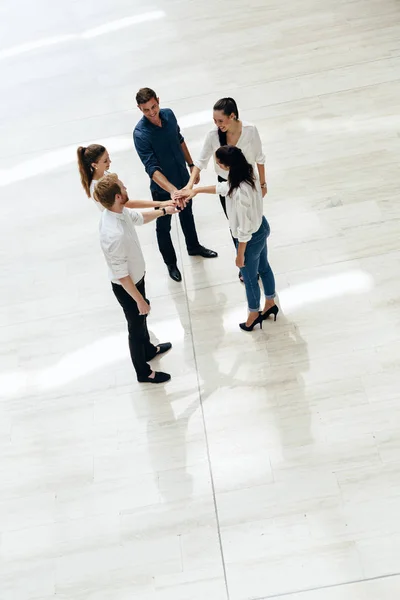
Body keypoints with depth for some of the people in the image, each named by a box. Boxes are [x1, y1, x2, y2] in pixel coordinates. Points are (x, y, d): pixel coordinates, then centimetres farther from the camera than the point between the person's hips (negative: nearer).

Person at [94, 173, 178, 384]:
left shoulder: (118, 211, -12)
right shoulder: (114, 235, -40)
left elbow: (139, 217, 14)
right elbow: (121, 276, -30)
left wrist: (164, 211, 14)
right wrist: (139, 300, -21)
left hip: (136, 278, 9)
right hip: (126, 287, -8)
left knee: (141, 319, 31)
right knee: (136, 326, 14)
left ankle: (148, 350, 58)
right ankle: (143, 372, 38)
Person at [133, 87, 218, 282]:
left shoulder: (169, 114, -10)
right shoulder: (140, 134, -29)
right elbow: (152, 169, -36)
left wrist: (191, 165, 13)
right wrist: (172, 190, -48)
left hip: (183, 178, 6)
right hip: (162, 188, -6)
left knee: (187, 215, 27)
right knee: (163, 226, 15)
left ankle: (193, 247, 53)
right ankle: (170, 262, 37)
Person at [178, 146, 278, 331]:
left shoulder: (240, 193, -38)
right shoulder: (247, 174, -11)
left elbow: (244, 229, -29)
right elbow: (224, 187, 9)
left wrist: (240, 254, -15)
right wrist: (196, 190, 11)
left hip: (251, 238, -9)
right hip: (262, 227, 9)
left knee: (249, 279, 17)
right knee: (264, 268, 29)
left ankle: (254, 316, 43)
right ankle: (270, 304, 53)